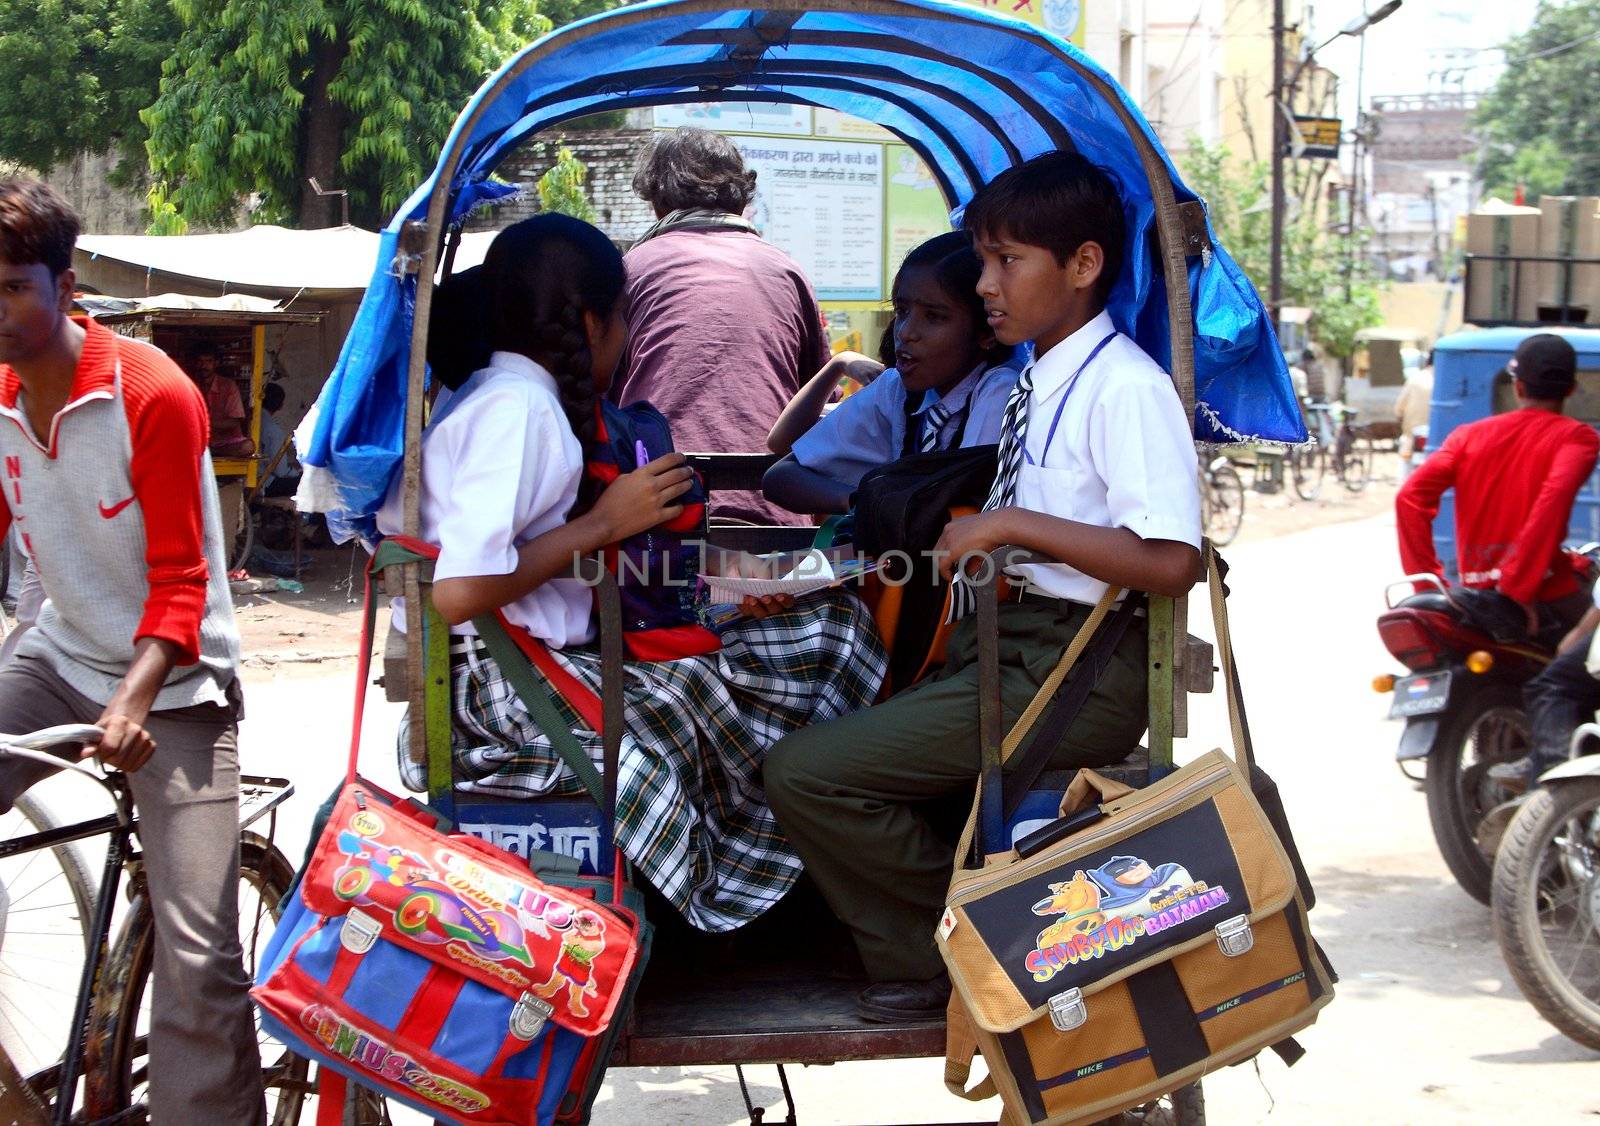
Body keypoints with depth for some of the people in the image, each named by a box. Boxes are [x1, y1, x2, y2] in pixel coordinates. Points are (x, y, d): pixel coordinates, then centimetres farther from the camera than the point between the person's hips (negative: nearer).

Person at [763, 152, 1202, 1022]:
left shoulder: (1126, 388, -12)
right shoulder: (1035, 386, 17)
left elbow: (1168, 561, -23)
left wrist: (1010, 526, -21)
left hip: (1073, 668, -10)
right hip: (1003, 645, 10)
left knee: (806, 772, -15)